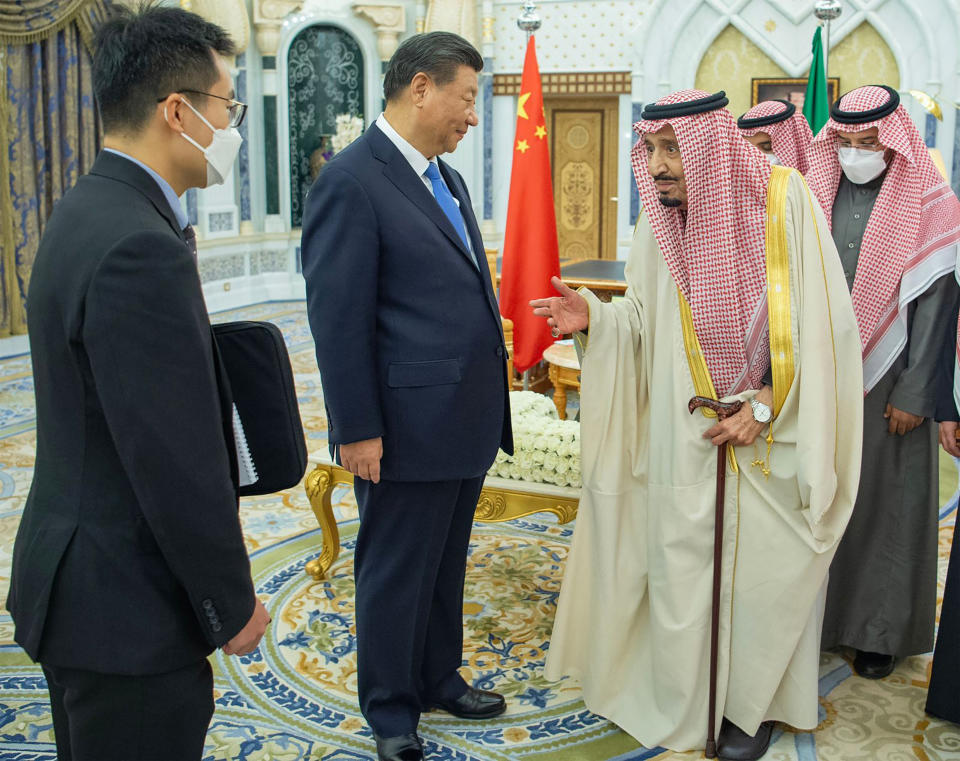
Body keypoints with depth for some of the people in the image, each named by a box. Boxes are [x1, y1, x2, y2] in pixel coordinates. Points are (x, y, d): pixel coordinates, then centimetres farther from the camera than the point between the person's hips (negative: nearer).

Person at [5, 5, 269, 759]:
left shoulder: (87, 213, 7)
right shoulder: (141, 249, -25)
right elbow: (176, 460, -24)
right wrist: (232, 605, -13)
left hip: (77, 583, 10)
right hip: (130, 612, -10)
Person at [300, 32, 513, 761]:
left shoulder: (448, 179, 13)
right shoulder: (350, 180, -14)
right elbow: (337, 318, -17)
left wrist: (489, 403, 15)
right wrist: (357, 431, -17)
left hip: (465, 422, 8)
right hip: (406, 426, -8)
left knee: (447, 565, 21)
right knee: (396, 575, 9)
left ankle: (439, 678, 39)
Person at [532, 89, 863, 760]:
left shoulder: (785, 200, -11)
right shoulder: (660, 222, -1)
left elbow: (821, 322, -11)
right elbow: (645, 322, 4)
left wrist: (764, 406, -13)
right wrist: (595, 317, -15)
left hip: (773, 437, -2)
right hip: (683, 435, 3)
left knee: (763, 569, 7)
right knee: (680, 565, 7)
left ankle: (753, 704, 29)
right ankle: (685, 705, 27)